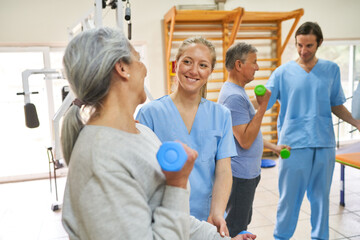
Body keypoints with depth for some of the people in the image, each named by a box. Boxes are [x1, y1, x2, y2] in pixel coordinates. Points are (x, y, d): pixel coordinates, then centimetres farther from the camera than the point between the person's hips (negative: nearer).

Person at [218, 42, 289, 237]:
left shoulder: (238, 92, 12)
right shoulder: (233, 96, -22)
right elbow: (245, 140, -26)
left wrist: (273, 147, 21)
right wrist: (263, 106, -24)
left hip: (247, 173, 10)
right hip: (240, 175, -10)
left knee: (243, 223, 23)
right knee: (235, 229, 4)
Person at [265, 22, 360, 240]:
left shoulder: (332, 70, 9)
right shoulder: (283, 72, 1)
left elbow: (336, 105, 15)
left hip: (324, 145, 3)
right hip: (294, 145, -2)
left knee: (321, 196, 14)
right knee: (289, 197, 7)